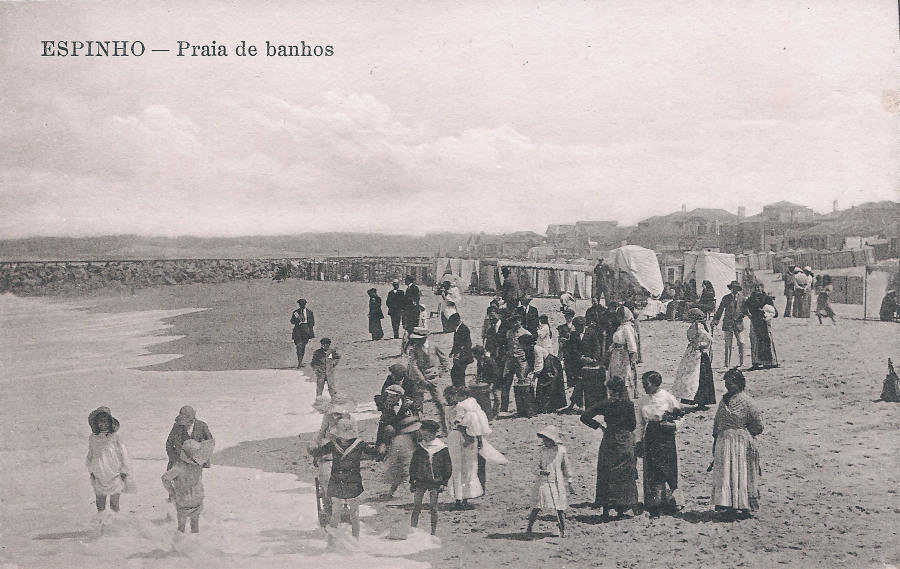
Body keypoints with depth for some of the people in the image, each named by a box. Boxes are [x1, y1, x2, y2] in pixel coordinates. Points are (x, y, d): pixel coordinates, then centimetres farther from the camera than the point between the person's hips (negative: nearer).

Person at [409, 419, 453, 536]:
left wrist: (444, 483, -2)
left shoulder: (442, 449, -4)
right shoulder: (419, 447, 2)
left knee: (433, 508, 5)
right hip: (420, 482, 2)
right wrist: (412, 480, 4)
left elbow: (448, 467, 3)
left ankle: (434, 532, 13)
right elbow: (413, 465, 9)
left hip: (435, 483, -2)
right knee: (416, 507, -1)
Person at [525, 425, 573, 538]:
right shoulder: (543, 451, 3)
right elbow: (536, 468, 7)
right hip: (543, 482, 1)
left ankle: (562, 530, 11)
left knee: (559, 509, 0)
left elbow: (566, 467, 10)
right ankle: (529, 527, 8)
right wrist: (540, 472, -17)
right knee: (536, 507, -3)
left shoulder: (561, 450, 0)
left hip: (557, 483, -1)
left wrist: (569, 483, 11)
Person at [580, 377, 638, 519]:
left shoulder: (605, 404, -6)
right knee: (624, 475, 9)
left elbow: (585, 417, -8)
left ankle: (606, 509, 6)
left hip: (609, 441, 0)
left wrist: (599, 426, 3)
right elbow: (633, 425, -3)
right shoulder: (629, 404, -7)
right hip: (625, 441, 0)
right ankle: (621, 509, 7)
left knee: (606, 475, 8)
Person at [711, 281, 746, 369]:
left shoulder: (742, 298, 6)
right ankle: (727, 364, 1)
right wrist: (714, 322, -1)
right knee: (728, 345, -2)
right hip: (727, 324, -1)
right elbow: (720, 310, 5)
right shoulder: (726, 298, 3)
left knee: (741, 344, 0)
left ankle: (741, 363, 11)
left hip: (738, 323, 1)